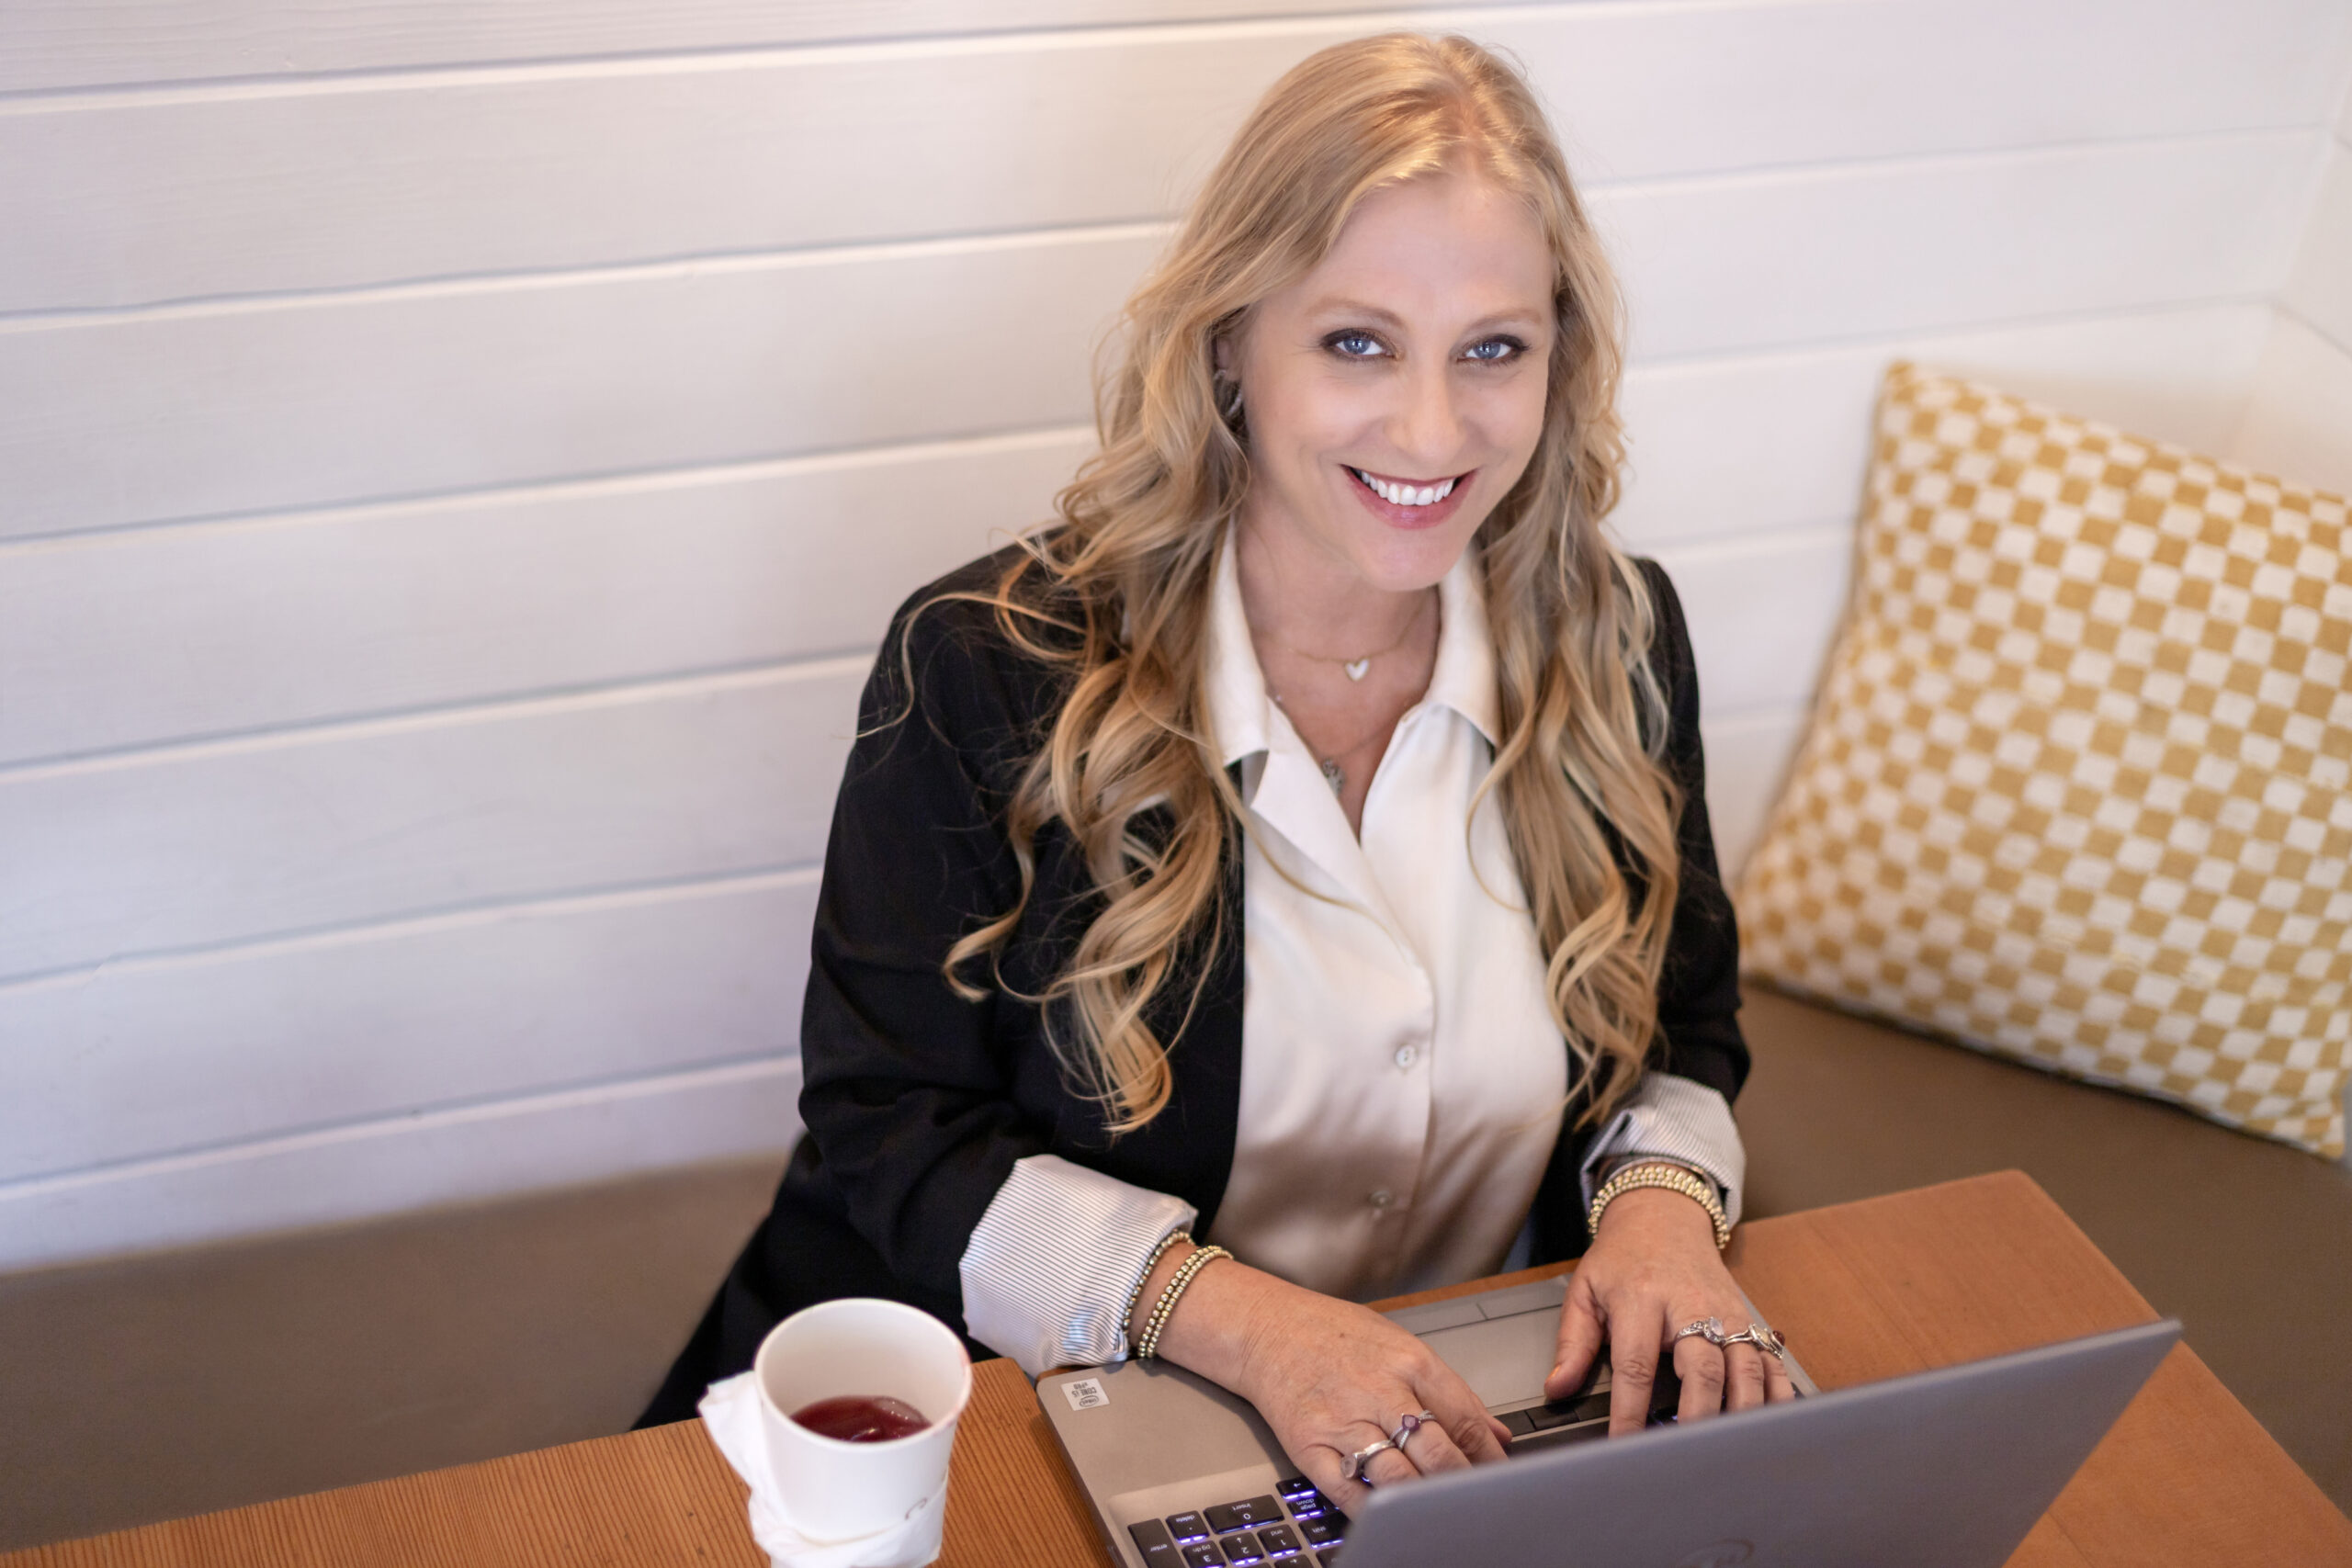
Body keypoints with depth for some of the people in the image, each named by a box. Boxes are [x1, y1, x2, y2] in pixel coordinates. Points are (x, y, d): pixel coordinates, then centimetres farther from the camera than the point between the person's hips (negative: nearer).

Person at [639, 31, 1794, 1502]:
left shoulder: (1615, 641, -2)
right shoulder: (987, 667, -14)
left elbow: (1679, 1034, 11)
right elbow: (890, 1131, -11)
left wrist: (1663, 1200, -13)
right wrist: (1246, 1322, -25)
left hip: (1484, 1426, 3)